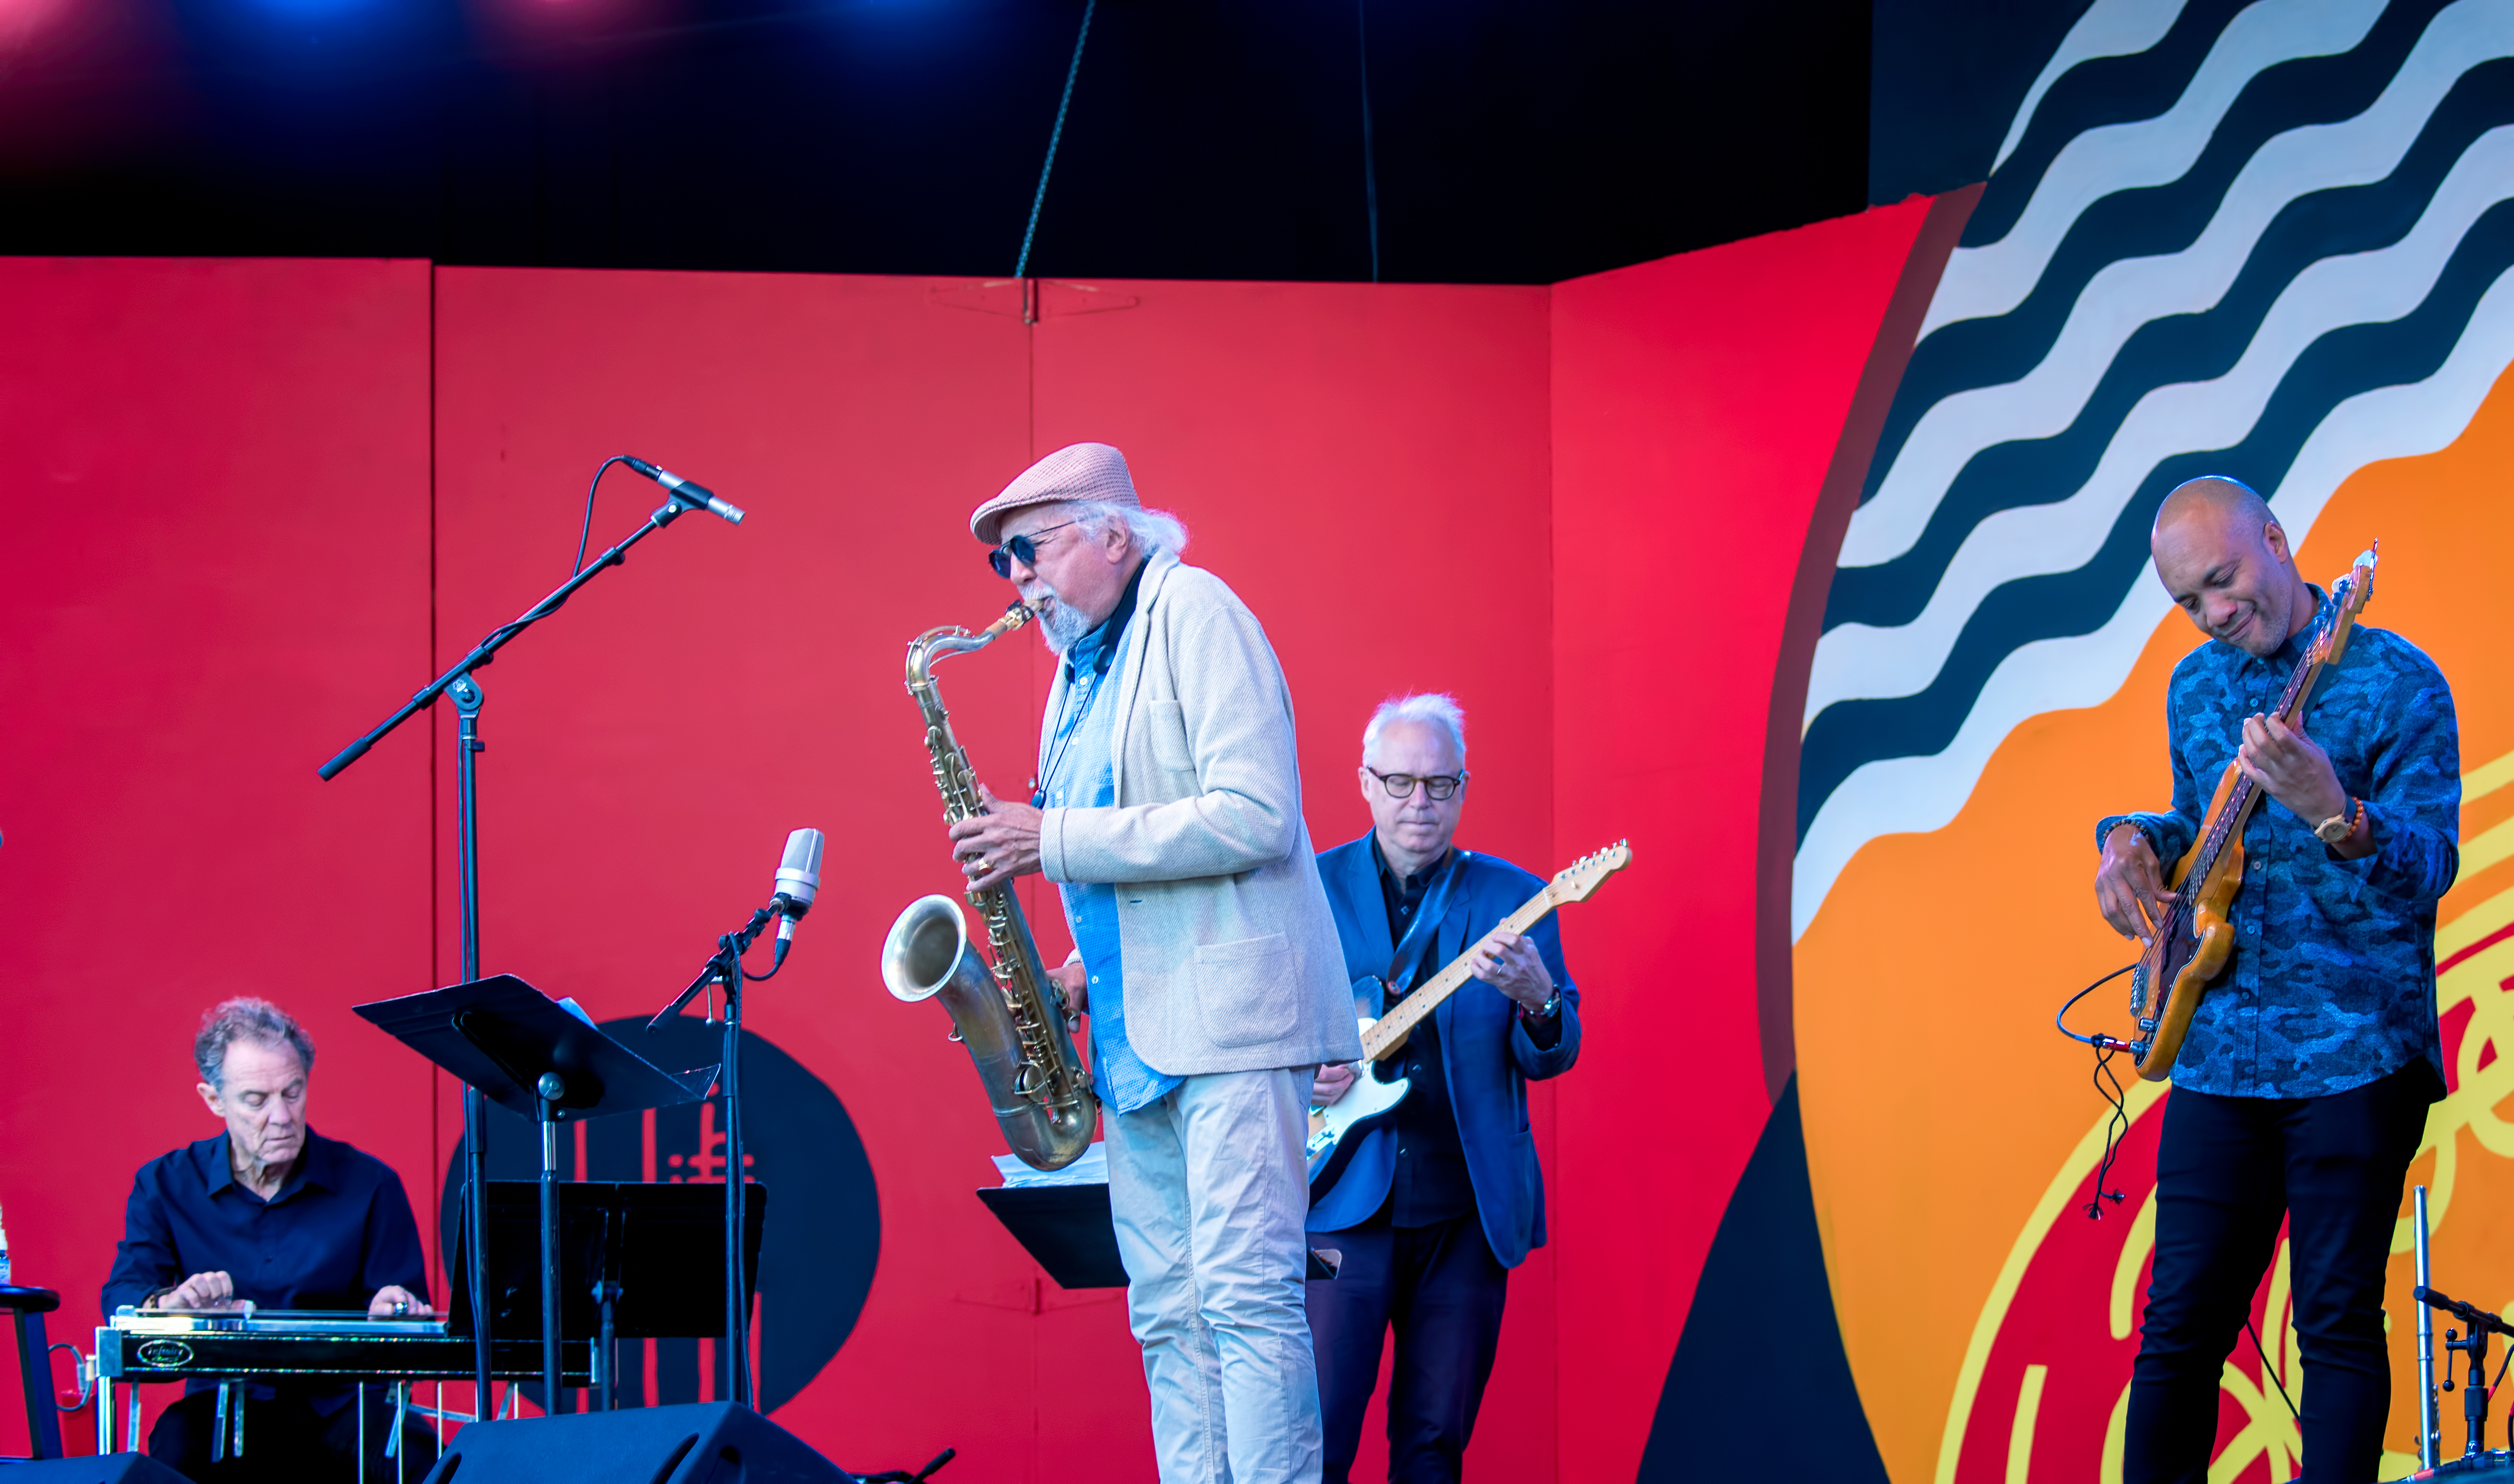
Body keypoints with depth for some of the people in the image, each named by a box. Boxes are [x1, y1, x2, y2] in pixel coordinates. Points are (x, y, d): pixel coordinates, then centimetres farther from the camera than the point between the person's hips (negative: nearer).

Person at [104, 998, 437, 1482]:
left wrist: (392, 1311, -22)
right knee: (177, 1440, -34)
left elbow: (411, 1330, 5)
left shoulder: (369, 1185, 4)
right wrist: (168, 1302, -29)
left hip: (342, 1408, -1)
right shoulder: (165, 1187, 6)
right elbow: (123, 1296, -4)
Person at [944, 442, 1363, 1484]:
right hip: (1138, 1033, 9)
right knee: (1168, 1313, 5)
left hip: (1233, 1009, -9)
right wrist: (1078, 979, 8)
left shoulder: (1193, 615, -7)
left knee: (1246, 1295, -14)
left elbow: (1253, 817, -18)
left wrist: (1053, 840, -17)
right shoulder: (1079, 674, 19)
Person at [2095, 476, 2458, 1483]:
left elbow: (2434, 864, -16)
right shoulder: (2195, 688, 12)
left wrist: (2333, 814, -35)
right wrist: (2134, 841, 5)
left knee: (2338, 1318, -4)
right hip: (2217, 1050, 5)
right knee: (2181, 1318, 5)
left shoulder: (2397, 681, -8)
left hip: (2355, 1051, -5)